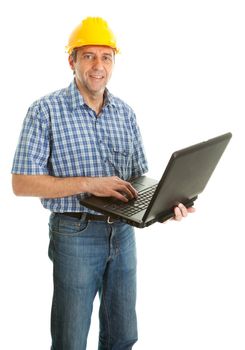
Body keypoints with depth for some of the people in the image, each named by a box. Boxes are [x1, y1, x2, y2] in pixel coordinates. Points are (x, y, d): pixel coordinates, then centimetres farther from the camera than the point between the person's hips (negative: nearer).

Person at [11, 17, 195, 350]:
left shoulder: (126, 113, 6)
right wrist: (89, 183, -22)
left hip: (123, 232, 5)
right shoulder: (46, 110, -9)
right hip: (75, 234, -5)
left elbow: (139, 178, 10)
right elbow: (22, 183, -13)